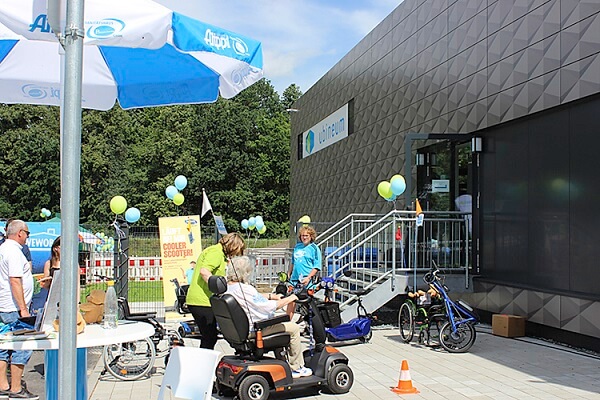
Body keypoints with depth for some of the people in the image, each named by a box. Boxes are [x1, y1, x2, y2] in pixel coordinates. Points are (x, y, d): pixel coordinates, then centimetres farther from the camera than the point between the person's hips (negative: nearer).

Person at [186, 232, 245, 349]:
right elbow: (204, 271, -24)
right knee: (209, 338, -8)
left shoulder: (220, 254, 22)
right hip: (202, 301, -10)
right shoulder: (216, 252, -9)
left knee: (209, 337, 14)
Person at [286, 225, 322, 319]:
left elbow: (317, 267, -7)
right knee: (291, 301, 5)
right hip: (294, 279, 5)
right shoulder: (297, 246, 15)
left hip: (306, 281, -5)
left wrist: (308, 277, -18)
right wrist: (288, 274, 23)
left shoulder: (314, 248, -2)